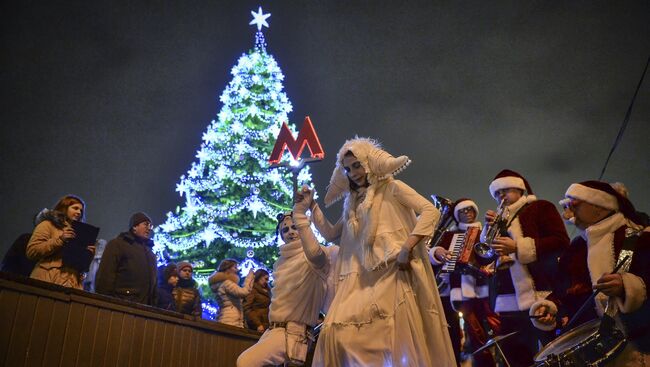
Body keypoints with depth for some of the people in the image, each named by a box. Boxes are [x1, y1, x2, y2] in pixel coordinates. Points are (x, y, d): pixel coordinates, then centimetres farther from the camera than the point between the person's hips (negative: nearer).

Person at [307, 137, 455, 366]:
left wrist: (407, 248, -16)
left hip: (393, 271, -5)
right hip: (362, 276, 6)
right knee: (335, 331, -9)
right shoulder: (352, 202, 22)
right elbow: (330, 233, 26)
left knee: (397, 334, -13)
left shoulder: (391, 187, 3)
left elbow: (430, 211, -7)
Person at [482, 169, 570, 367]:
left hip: (541, 297, -5)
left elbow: (561, 242, -8)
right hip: (507, 303, 6)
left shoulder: (540, 208, 7)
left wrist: (518, 247, -16)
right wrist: (489, 228, 2)